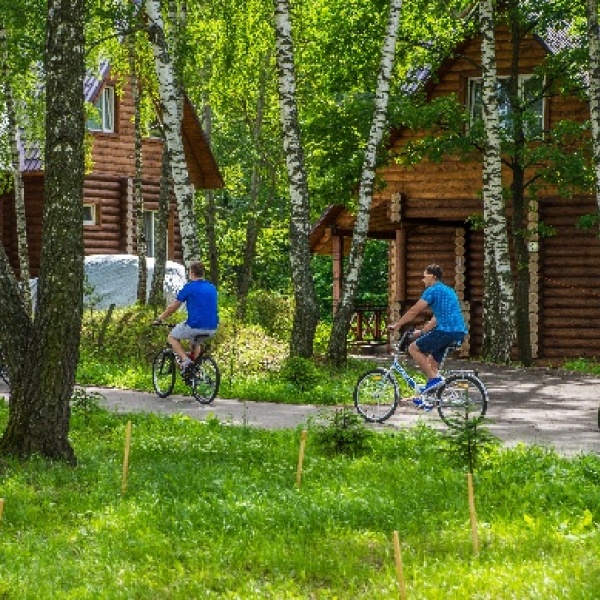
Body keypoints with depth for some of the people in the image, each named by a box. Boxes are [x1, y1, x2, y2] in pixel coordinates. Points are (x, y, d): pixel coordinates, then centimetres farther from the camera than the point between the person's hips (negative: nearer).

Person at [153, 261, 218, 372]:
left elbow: (172, 307, 5)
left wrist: (159, 319, 19)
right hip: (212, 329, 6)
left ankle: (185, 360, -3)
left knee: (172, 337, 18)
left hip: (195, 326, -6)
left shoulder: (189, 287, -2)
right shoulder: (212, 288, 15)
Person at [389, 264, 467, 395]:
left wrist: (397, 325, 6)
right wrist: (422, 332, 32)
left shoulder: (432, 290, -3)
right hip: (459, 333, 9)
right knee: (432, 360, 20)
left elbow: (414, 311, -3)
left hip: (446, 330, -9)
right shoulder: (448, 290, 26)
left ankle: (434, 378, -8)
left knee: (413, 349, 0)